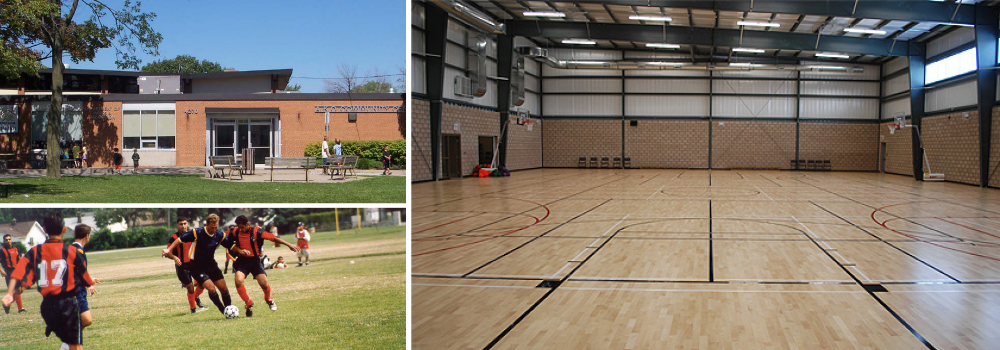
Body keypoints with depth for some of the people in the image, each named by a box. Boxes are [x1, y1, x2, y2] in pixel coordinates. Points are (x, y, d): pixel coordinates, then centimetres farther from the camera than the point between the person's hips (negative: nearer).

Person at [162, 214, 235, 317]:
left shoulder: (220, 235, -7)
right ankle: (224, 311, -3)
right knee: (211, 288, -19)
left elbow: (230, 246, 3)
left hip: (211, 266, 5)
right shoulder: (196, 233, -19)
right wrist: (168, 250, -21)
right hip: (197, 268, -5)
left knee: (224, 289, 0)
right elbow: (179, 240, -10)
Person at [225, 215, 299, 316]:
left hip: (255, 260, -1)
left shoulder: (256, 231, -14)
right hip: (242, 260, 2)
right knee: (239, 281, -22)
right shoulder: (235, 232, -7)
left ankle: (269, 300, 25)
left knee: (264, 284, -12)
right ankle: (249, 304, 2)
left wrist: (288, 245, -18)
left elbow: (273, 238, -14)